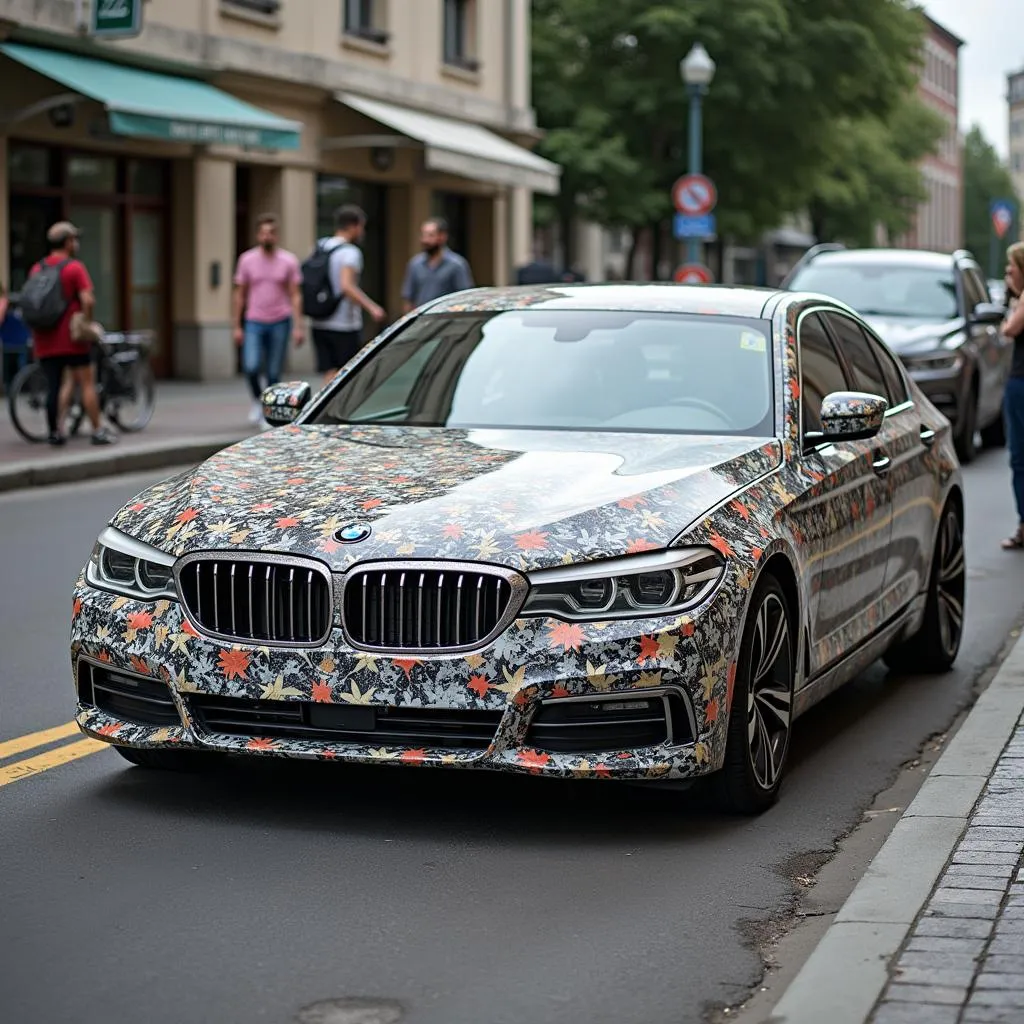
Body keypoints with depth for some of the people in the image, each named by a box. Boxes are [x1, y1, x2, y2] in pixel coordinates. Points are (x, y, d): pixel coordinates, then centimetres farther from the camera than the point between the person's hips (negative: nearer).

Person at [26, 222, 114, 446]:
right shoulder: (74, 268, -8)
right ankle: (98, 431, 6)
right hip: (72, 338, -5)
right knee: (87, 383, 3)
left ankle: (55, 432, 6)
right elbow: (88, 300, -20)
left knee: (53, 386, 8)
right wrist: (87, 322, -6)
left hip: (44, 340, 5)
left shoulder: (36, 270, 11)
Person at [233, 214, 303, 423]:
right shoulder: (247, 260, 3)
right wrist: (237, 326, 4)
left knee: (274, 372, 2)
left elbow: (295, 295, 1)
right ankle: (257, 399, 13)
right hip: (254, 322, 0)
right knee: (251, 367, -15)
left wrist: (298, 327, -7)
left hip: (280, 322, 0)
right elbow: (240, 294, 7)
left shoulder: (289, 260, 1)